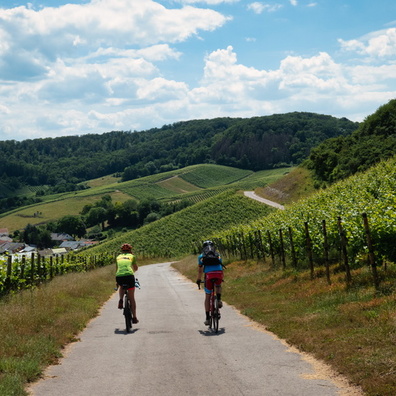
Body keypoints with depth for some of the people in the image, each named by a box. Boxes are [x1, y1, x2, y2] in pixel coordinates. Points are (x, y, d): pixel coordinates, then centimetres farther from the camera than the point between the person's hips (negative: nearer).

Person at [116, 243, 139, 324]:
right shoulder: (132, 256, 18)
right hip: (129, 276, -2)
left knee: (121, 286, 39)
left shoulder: (118, 257, 22)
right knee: (132, 298, 10)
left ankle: (121, 300, 15)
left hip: (119, 277, 2)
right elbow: (136, 268, 30)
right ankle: (134, 317, 9)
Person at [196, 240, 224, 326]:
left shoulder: (201, 256, 24)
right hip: (219, 274, 1)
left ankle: (207, 318, 9)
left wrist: (199, 280, 45)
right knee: (218, 286, 37)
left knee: (207, 297, 12)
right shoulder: (218, 255, 29)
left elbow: (200, 270, 30)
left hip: (209, 275, -1)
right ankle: (219, 300, 11)